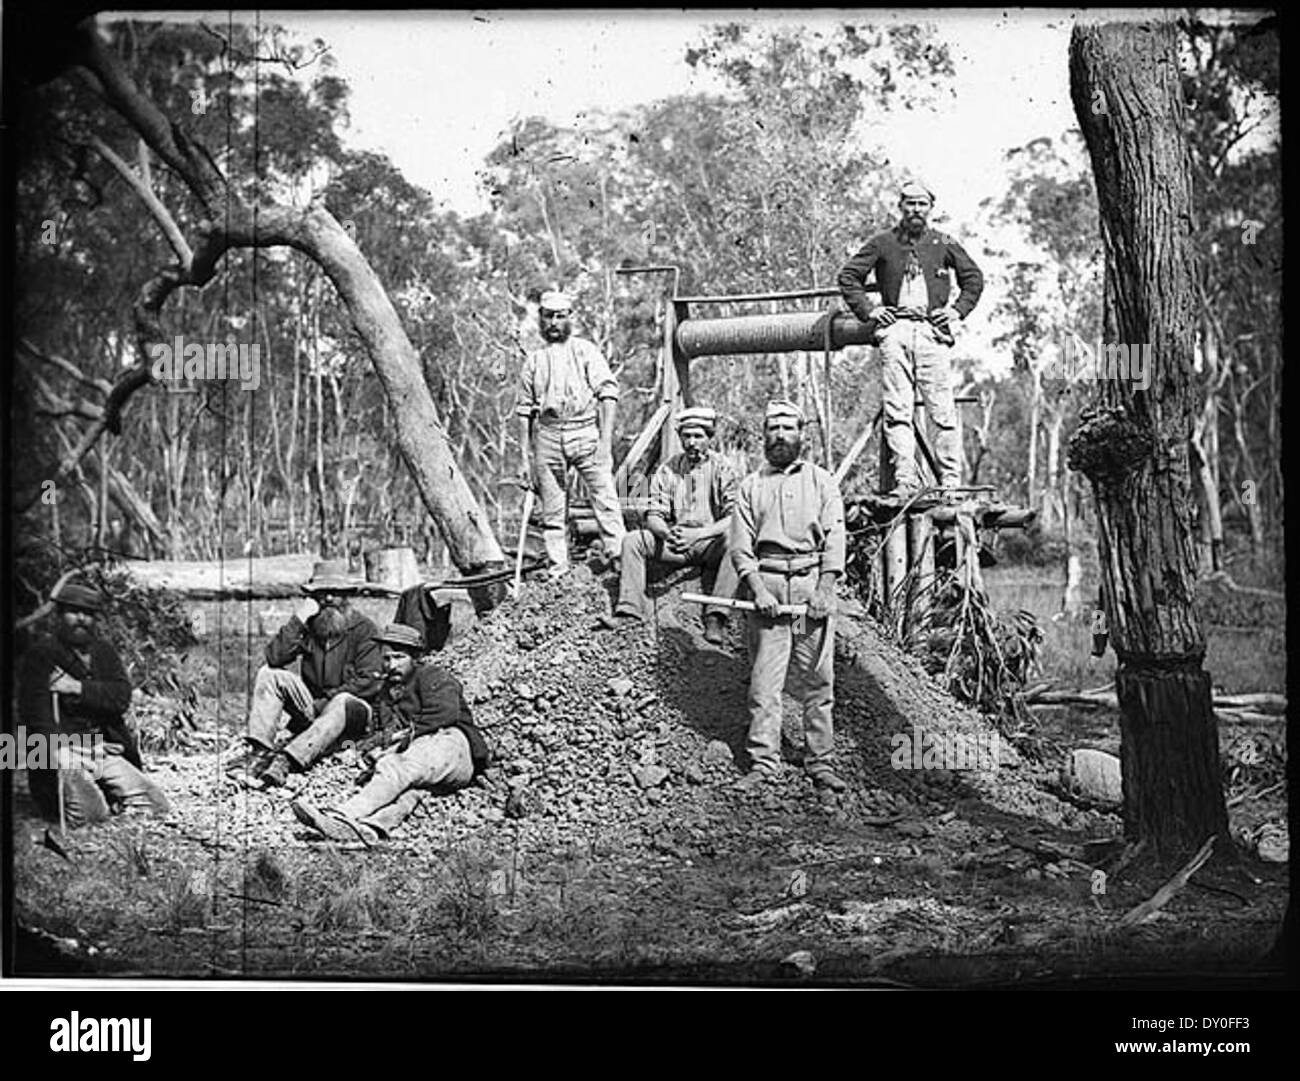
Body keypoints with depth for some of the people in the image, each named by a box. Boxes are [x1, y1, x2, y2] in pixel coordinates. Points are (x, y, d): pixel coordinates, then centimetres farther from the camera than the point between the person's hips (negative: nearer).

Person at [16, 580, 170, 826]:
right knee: (89, 813, -26)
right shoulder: (42, 654, -4)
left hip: (105, 749, 5)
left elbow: (122, 697, -3)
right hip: (65, 752, -5)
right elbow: (36, 714, -12)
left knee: (156, 805, -6)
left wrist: (77, 688, -16)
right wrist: (60, 759, -21)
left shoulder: (104, 652, 13)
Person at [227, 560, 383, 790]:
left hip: (353, 705, -4)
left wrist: (327, 698, -17)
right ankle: (258, 751, -27)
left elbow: (369, 682, -14)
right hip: (314, 706, 4)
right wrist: (298, 620, -18)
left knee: (341, 704, -38)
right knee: (269, 675, -12)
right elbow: (274, 658, -10)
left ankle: (284, 761, -51)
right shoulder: (308, 624, 4)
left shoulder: (363, 630, -6)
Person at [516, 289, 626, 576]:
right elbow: (524, 411, 17)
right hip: (547, 434, 3)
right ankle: (557, 569, 6)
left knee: (605, 496, -12)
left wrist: (606, 439, -10)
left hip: (585, 431, -3)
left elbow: (608, 394, 0)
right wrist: (526, 457, 11)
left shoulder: (586, 351, 8)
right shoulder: (533, 361, 16)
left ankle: (619, 557, -15)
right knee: (551, 508, 2)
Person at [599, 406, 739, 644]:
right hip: (674, 543, 4)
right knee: (632, 540, -15)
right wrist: (667, 533, -22)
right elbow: (654, 515, 2)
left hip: (710, 542, -3)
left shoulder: (722, 468, -5)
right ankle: (630, 609, -17)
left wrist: (697, 534, -28)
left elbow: (733, 517, -14)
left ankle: (716, 617, -37)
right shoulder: (668, 470, 6)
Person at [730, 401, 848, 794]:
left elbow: (834, 538, 3)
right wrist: (757, 588, -9)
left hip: (813, 582, 0)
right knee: (764, 679, -3)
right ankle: (763, 762, 0)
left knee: (818, 678, 0)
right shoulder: (750, 485, 12)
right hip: (767, 582, 0)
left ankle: (820, 762, 5)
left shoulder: (821, 481, 11)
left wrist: (825, 589, -9)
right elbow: (741, 544, 5)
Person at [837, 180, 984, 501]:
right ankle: (904, 481, -8)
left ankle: (951, 483, 0)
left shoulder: (943, 243, 13)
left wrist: (958, 310, 9)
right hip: (895, 329, 0)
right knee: (897, 411, -6)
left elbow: (974, 278, 21)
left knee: (942, 411, -3)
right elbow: (849, 276, 14)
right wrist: (867, 311, 4)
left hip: (932, 331, 0)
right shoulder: (883, 243, 10)